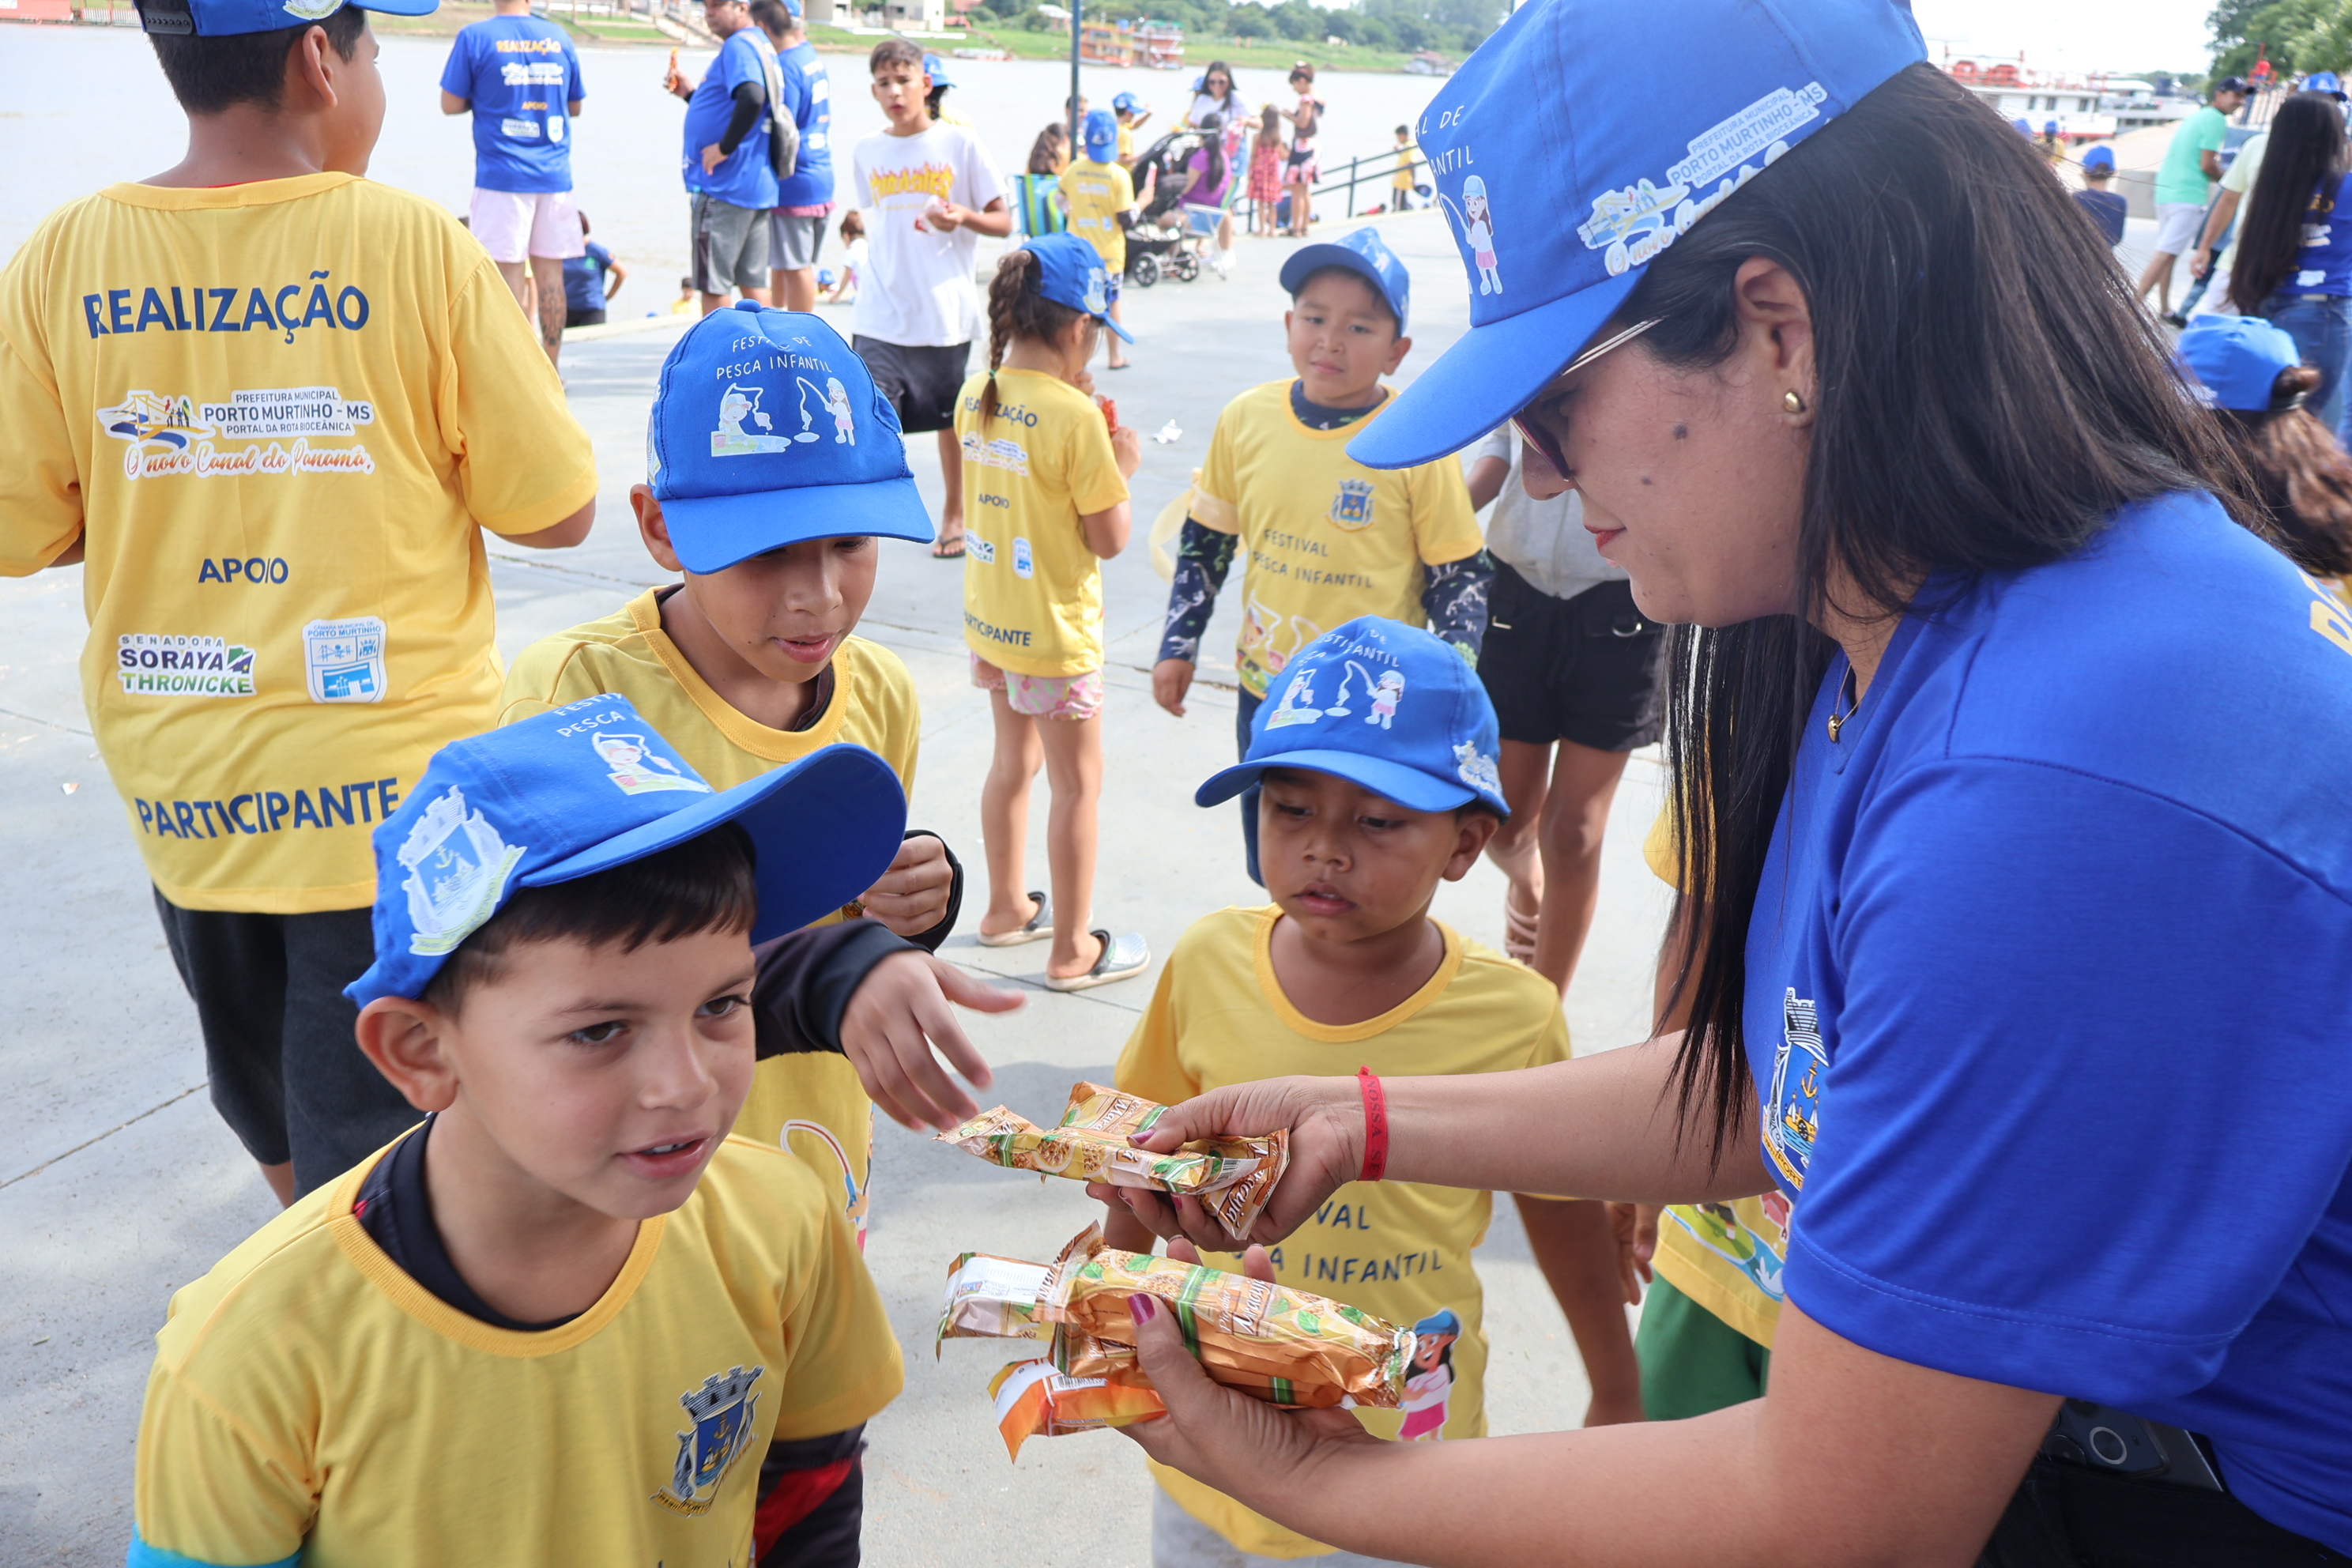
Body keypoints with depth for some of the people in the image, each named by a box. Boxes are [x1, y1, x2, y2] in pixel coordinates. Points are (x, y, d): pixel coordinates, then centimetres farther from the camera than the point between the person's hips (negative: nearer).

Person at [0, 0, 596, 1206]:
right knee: (373, 1143, 9)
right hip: (389, 780, -4)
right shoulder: (412, 245, -13)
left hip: (180, 787, 4)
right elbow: (556, 513, -8)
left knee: (274, 1117, 27)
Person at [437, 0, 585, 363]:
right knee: (550, 270, 6)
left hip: (502, 175, -3)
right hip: (554, 175, 3)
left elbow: (450, 105, -1)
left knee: (508, 269, -1)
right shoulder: (559, 37, 6)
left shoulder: (474, 37, -4)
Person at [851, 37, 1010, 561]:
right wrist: (868, 269, 15)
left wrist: (964, 216, -21)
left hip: (945, 313, -2)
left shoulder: (959, 144, -4)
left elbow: (1003, 222, -3)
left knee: (950, 418, 11)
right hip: (879, 316, 2)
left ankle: (954, 513, 31)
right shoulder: (867, 153, 7)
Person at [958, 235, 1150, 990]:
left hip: (989, 617, 8)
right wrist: (1122, 465, -2)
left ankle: (1007, 907, 39)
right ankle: (1071, 949, 17)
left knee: (1014, 761, 24)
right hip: (1053, 631, -7)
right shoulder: (1076, 420, -22)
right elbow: (1108, 540, -17)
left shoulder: (974, 396, 0)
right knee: (1078, 783, 7)